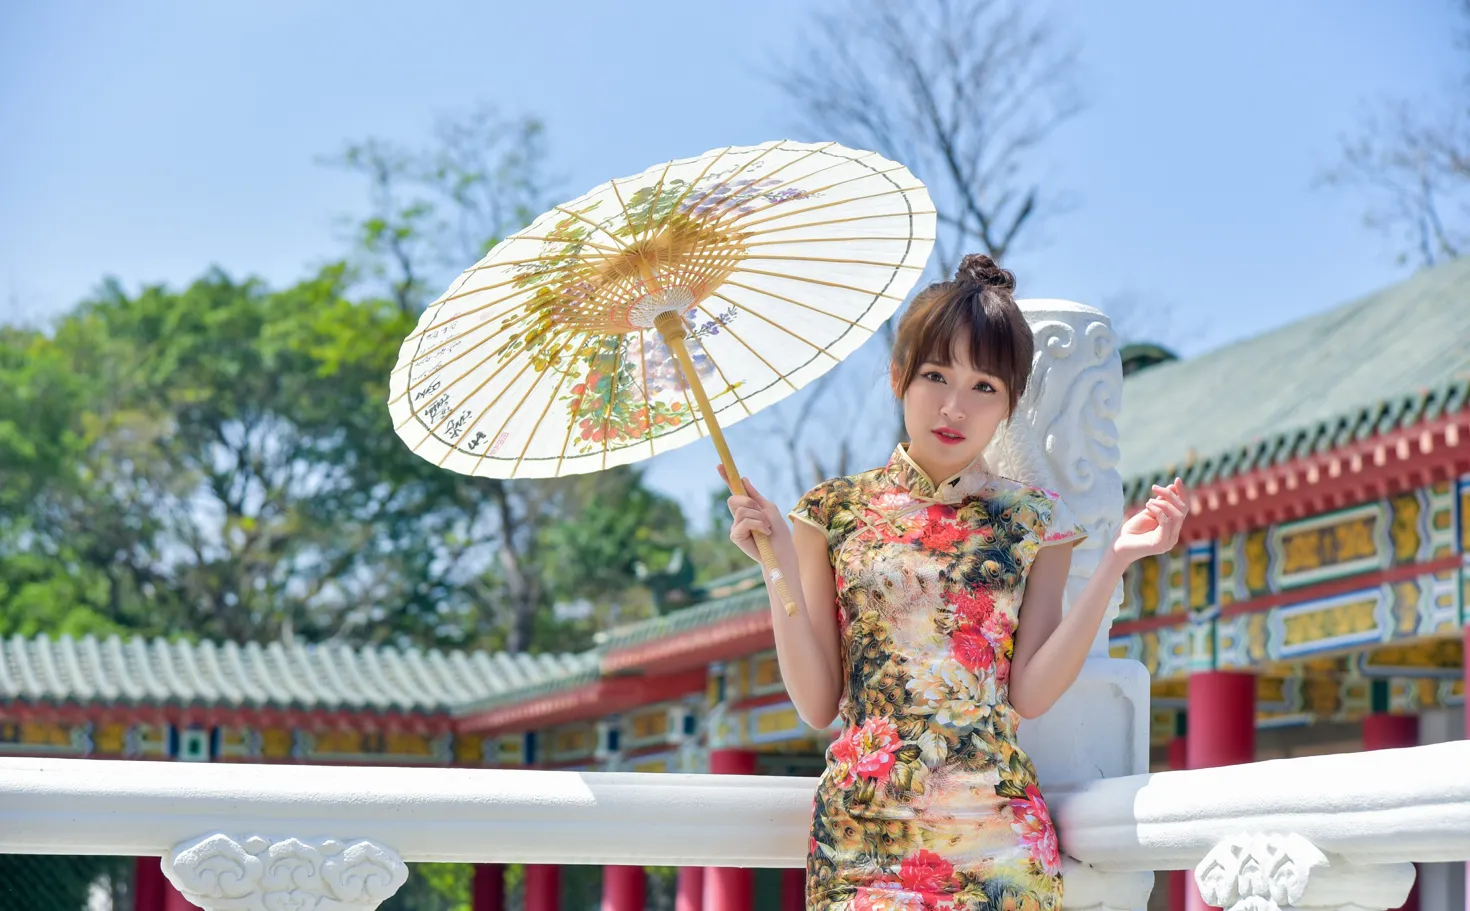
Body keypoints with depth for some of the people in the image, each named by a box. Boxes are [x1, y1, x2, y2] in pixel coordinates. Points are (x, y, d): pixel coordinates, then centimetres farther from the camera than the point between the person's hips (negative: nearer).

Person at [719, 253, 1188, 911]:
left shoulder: (1035, 521, 7)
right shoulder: (835, 510, 5)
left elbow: (1029, 695, -5)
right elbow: (817, 704, 2)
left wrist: (1115, 563, -9)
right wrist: (782, 570, -9)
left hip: (995, 839, 1)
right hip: (859, 826, 0)